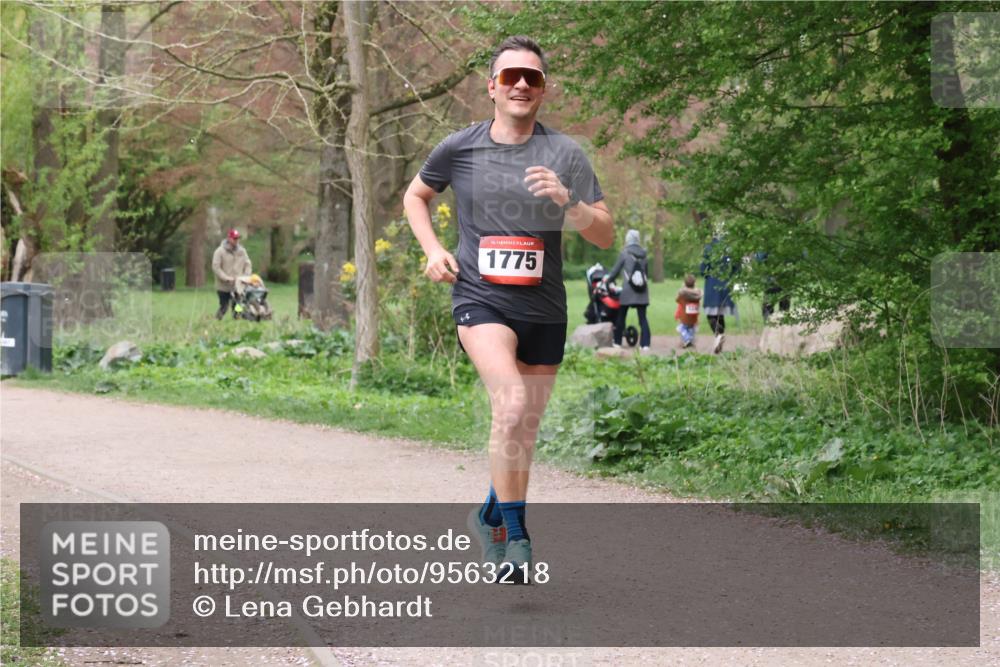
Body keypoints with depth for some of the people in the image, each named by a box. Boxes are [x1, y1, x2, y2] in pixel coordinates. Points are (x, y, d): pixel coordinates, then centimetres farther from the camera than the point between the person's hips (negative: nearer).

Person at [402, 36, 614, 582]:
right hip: (479, 298, -2)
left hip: (544, 308, 3)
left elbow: (605, 235, -2)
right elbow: (415, 196, 21)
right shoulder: (460, 148, 2)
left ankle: (492, 517, 37)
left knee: (525, 427, 12)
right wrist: (433, 250, 4)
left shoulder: (564, 153, 1)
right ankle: (515, 536, -18)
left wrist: (567, 201, -21)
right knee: (511, 404, -26)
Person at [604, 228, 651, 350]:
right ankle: (645, 344, -6)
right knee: (643, 318, 1)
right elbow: (647, 272, 15)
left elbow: (615, 270, 2)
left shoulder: (625, 253, -3)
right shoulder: (643, 254, 8)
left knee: (621, 316, 9)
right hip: (642, 290, 3)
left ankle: (618, 342, 15)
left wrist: (607, 279, 17)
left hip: (628, 290, -3)